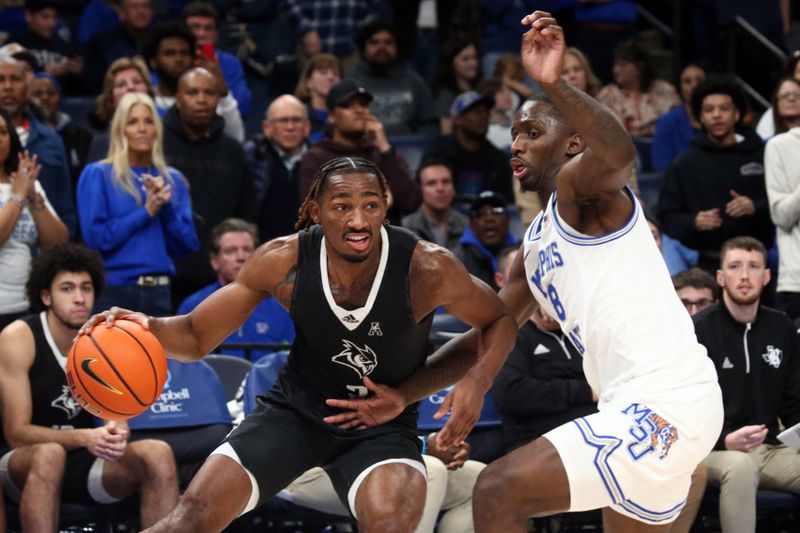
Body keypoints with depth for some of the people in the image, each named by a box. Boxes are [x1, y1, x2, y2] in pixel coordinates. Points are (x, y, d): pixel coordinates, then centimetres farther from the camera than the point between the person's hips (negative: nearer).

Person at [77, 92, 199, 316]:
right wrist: (147, 211, -9)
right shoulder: (97, 175, 2)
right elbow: (96, 237, -9)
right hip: (114, 290, -4)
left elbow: (188, 245, 7)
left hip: (159, 292, 4)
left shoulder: (173, 179, 12)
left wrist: (167, 207, -8)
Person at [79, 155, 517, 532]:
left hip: (383, 422, -2)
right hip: (297, 408, 2)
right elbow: (196, 336, -9)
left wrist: (472, 385, -23)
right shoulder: (283, 262, -19)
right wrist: (148, 327, -32)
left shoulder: (426, 268, -24)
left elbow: (500, 322, -5)